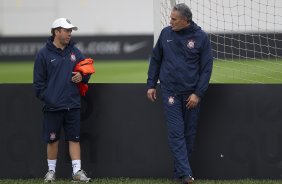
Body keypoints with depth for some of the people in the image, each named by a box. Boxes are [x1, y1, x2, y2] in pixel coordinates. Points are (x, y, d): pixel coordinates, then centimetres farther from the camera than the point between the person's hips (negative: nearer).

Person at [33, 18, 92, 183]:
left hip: (73, 105, 3)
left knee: (74, 138, 3)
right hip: (52, 107, -3)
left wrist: (82, 77, -6)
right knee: (53, 140, 5)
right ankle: (51, 171, 17)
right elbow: (38, 81, -1)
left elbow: (86, 71, 16)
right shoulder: (44, 54, -2)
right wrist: (46, 98, -9)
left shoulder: (75, 52, 9)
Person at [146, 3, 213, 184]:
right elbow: (155, 59, 12)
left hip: (192, 94, 0)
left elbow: (207, 68, -3)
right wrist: (151, 85, 9)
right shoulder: (166, 33, 2)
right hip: (170, 92, 1)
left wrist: (198, 93, -9)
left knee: (189, 133, 6)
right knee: (176, 132, -8)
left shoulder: (201, 37, -5)